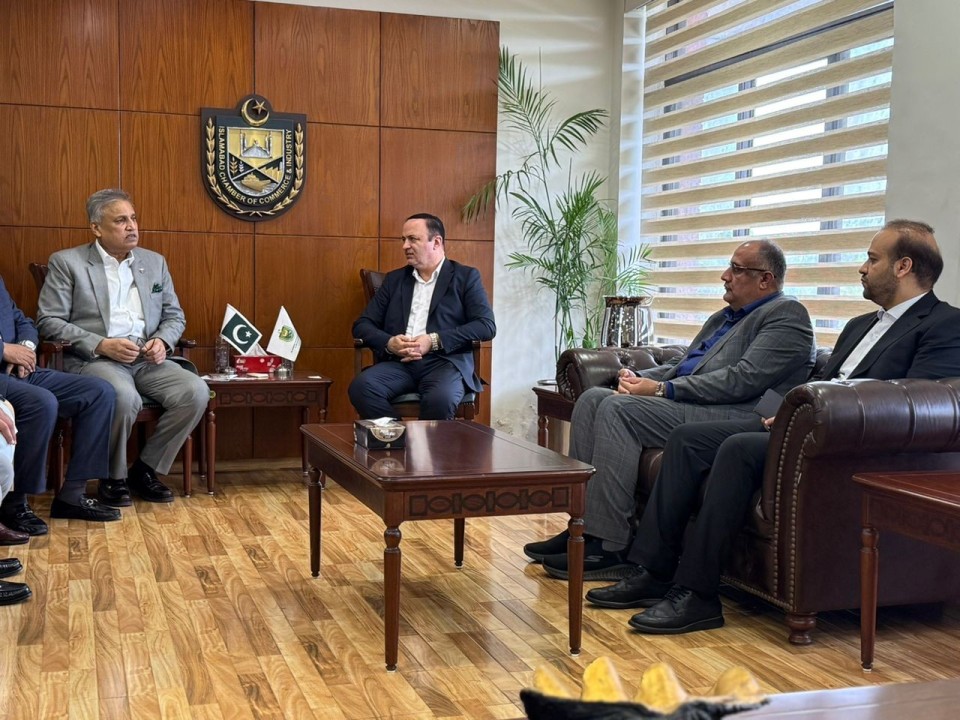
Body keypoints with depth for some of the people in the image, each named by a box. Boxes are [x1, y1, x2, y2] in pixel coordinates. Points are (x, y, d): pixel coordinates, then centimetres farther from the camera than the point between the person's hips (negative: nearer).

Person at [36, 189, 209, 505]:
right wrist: (101, 345, -16)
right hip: (92, 359, -4)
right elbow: (49, 321, -4)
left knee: (196, 392, -22)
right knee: (125, 397, -36)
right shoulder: (67, 262, 2)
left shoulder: (155, 262, 15)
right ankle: (113, 476, -8)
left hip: (147, 359, 5)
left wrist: (162, 341, -5)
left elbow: (174, 315, 19)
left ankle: (145, 469, -3)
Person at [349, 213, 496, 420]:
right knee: (361, 387, -29)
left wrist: (434, 341, -12)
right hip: (399, 362, 3)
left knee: (440, 398, -37)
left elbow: (487, 325, -2)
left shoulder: (466, 277, 11)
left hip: (444, 361, -3)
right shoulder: (394, 279, 21)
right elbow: (362, 325, 17)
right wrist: (389, 343, -6)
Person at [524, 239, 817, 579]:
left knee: (618, 409, -25)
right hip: (682, 402, 10)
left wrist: (662, 389, -17)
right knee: (593, 398, -4)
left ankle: (609, 547, -24)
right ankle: (583, 527, -6)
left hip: (730, 417, -10)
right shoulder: (722, 318, 27)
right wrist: (640, 378, 5)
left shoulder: (786, 315, -4)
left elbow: (743, 380, -16)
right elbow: (682, 366, 28)